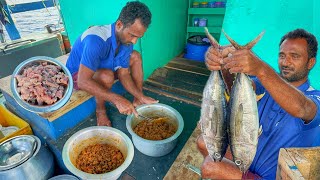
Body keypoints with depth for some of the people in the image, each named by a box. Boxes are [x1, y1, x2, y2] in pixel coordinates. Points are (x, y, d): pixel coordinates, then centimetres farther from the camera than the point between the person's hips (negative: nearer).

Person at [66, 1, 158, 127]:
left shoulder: (127, 39, -15)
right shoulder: (96, 40, -37)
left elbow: (123, 74, -13)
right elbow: (83, 81, -41)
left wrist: (141, 97, -23)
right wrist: (117, 99, -47)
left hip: (103, 67, 7)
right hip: (77, 75, -6)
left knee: (135, 56, -5)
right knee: (107, 76, -38)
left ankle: (138, 101, -2)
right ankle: (100, 111, -9)